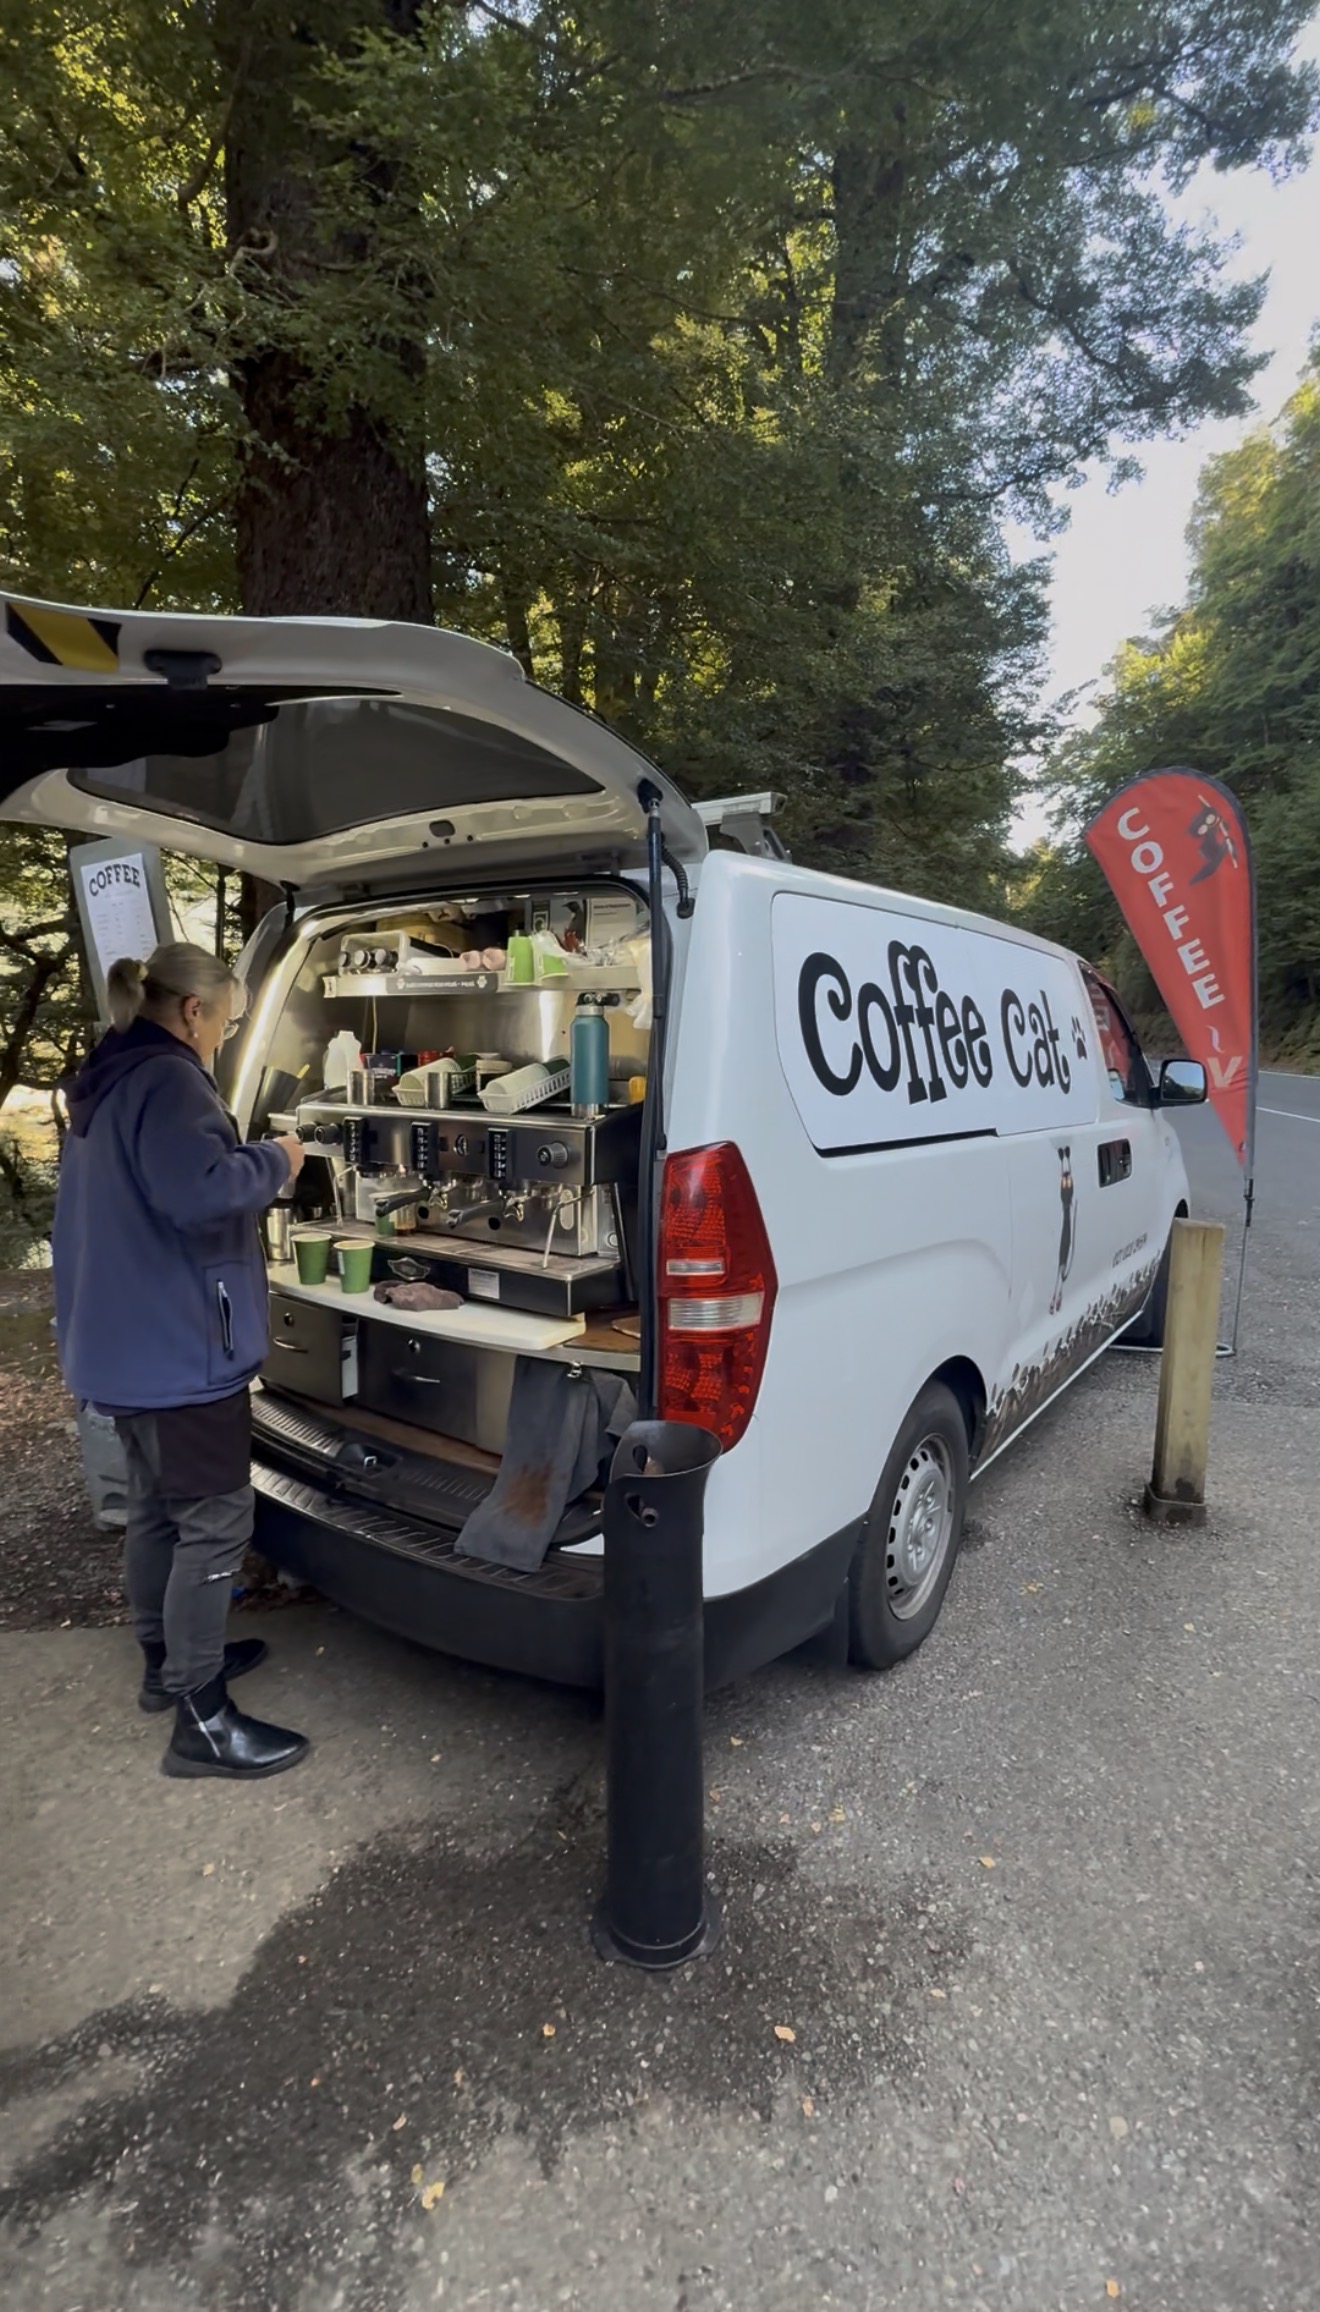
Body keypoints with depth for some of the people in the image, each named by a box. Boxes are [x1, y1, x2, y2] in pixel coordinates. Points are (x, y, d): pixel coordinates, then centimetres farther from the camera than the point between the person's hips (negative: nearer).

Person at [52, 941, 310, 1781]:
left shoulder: (110, 1083, 15)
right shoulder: (167, 1079, -18)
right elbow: (197, 1190, -32)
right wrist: (275, 1161, -17)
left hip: (127, 1340, 11)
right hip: (178, 1342, -11)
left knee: (159, 1506, 21)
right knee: (214, 1522, -2)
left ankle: (168, 1660, 37)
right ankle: (202, 1719, 8)